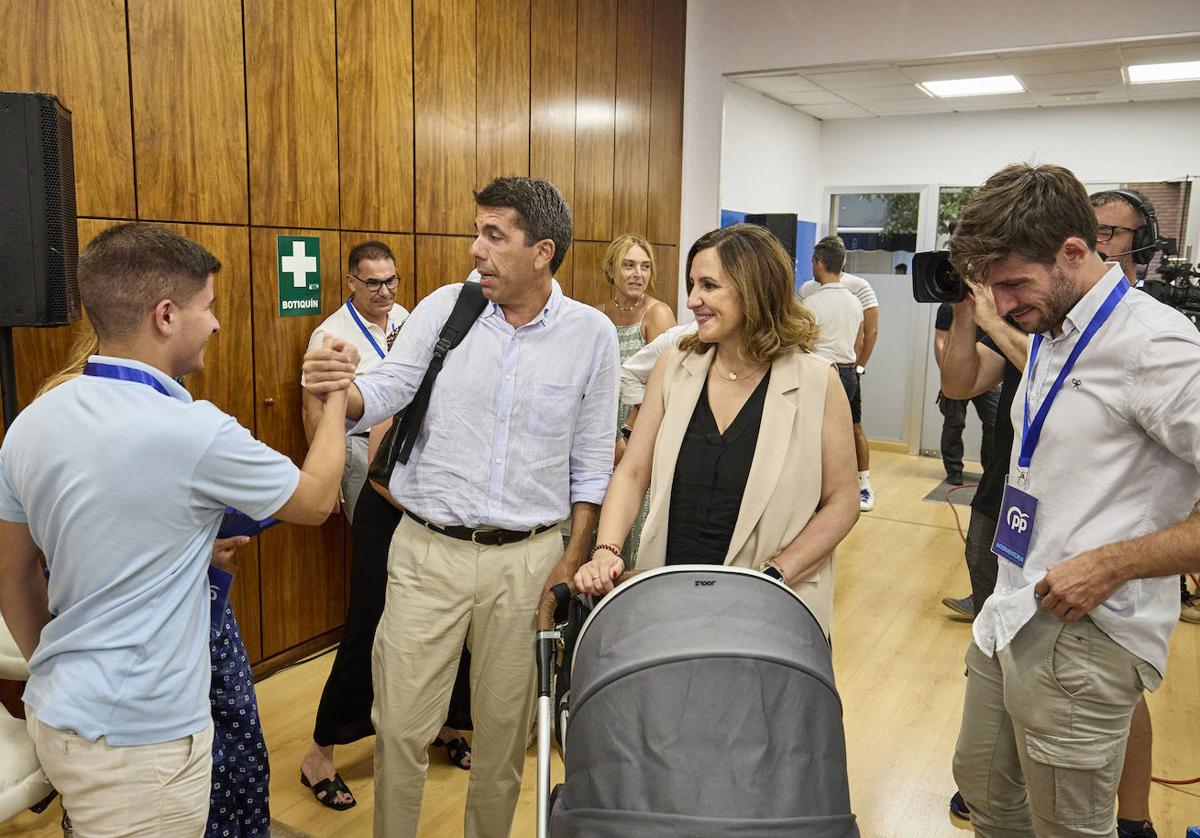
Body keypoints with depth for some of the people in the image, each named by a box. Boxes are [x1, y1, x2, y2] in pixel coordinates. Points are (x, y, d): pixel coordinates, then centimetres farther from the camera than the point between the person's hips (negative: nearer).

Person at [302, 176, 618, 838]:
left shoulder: (591, 334, -2)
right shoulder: (444, 308, -1)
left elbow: (591, 462, 3)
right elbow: (385, 390, -8)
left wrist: (574, 559, 1)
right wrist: (341, 390, -31)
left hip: (527, 558, 0)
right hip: (428, 552, 0)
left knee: (505, 723, 16)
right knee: (400, 725, 7)